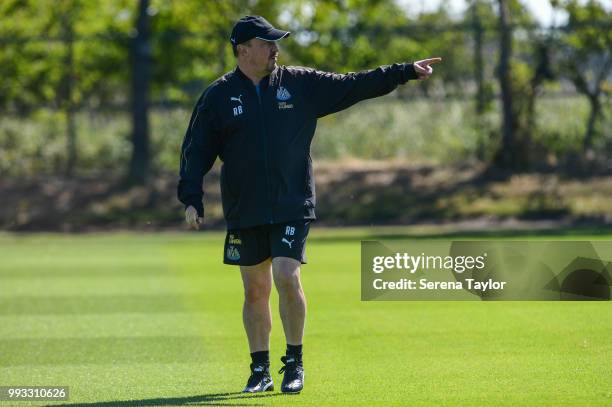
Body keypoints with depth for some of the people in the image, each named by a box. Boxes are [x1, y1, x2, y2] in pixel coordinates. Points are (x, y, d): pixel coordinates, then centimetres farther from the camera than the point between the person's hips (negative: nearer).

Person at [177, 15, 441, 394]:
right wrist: (192, 199, -6)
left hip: (293, 207, -1)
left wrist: (405, 72, 4)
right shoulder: (219, 96, 2)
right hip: (244, 212, 1)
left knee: (287, 277, -14)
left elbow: (353, 86, 8)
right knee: (255, 291, 6)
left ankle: (295, 363, 0)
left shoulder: (301, 85, 4)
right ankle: (260, 370, 17)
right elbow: (196, 150, 3)